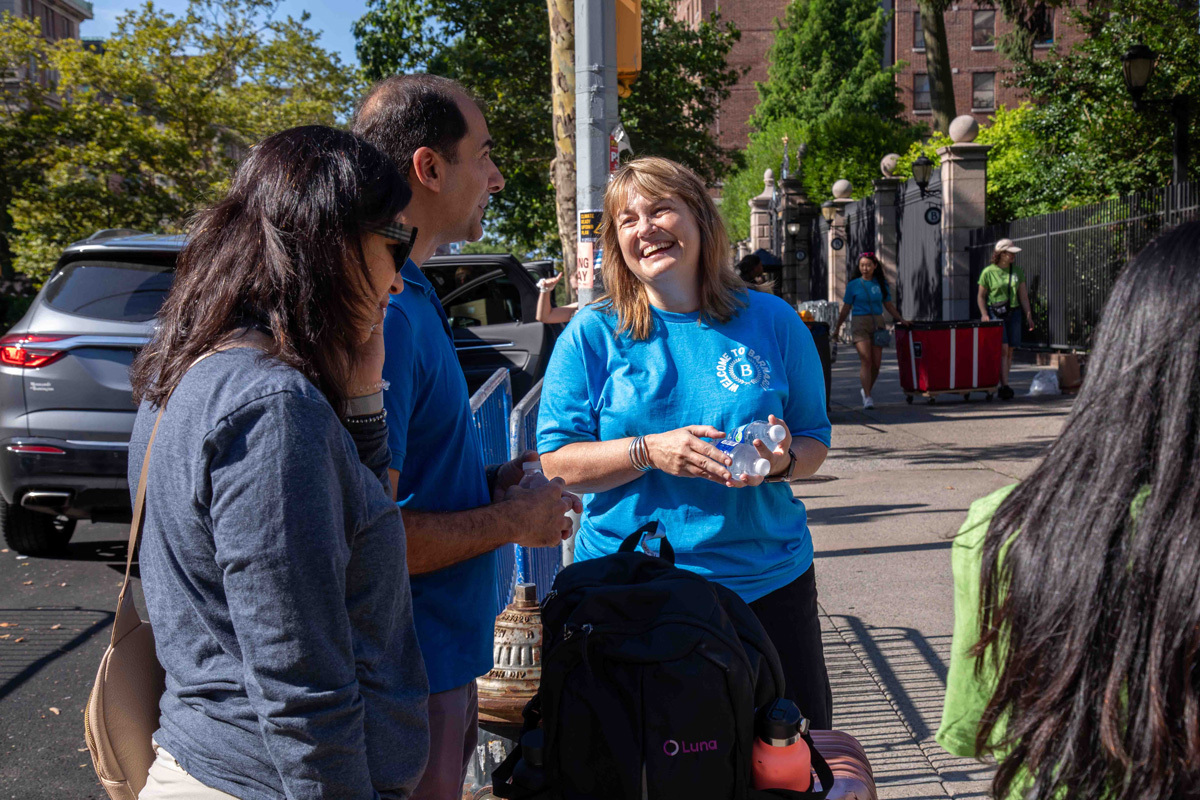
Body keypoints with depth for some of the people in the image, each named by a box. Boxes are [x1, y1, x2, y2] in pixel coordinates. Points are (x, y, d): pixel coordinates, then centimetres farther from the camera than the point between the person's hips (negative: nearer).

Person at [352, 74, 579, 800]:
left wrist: (487, 481, 7)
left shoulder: (409, 295, 11)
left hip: (442, 655, 10)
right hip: (413, 680, -10)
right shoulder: (386, 312, -23)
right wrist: (511, 521, -15)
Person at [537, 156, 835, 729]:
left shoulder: (771, 321, 4)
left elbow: (814, 442, 10)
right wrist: (649, 452, -20)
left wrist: (781, 461, -14)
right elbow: (557, 463, -4)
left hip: (768, 582, 2)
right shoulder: (593, 334, -1)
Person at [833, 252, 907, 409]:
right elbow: (846, 309, 6)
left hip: (877, 324, 3)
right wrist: (837, 328, 6)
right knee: (866, 360, -13)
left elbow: (888, 305, 15)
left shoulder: (881, 284, 10)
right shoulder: (853, 285, 2)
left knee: (876, 363, 1)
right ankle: (867, 397, -12)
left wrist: (900, 319, 4)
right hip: (859, 323, -3)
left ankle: (866, 390, 23)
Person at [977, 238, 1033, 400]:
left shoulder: (1017, 271, 9)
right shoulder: (988, 272, -3)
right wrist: (984, 314, -10)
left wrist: (1028, 315, 4)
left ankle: (1003, 386, 13)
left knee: (1009, 351, 4)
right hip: (995, 313, -4)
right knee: (1002, 349, -16)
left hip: (1013, 313, 4)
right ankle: (1005, 386, -19)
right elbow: (981, 296, 3)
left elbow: (1023, 295, 12)